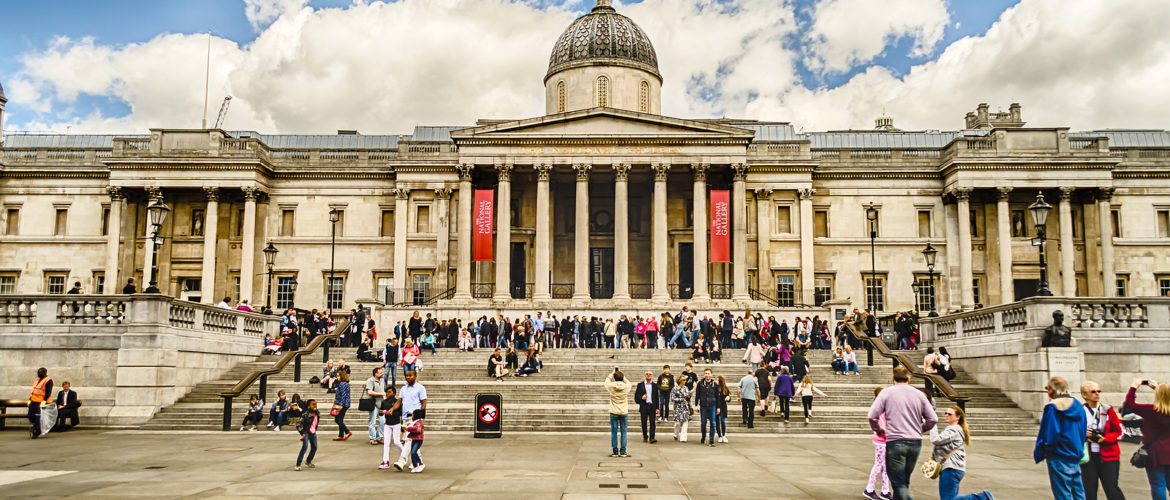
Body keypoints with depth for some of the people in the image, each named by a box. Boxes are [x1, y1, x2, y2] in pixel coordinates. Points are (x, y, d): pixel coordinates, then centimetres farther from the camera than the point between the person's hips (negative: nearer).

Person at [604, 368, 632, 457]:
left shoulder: (611, 386, -11)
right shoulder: (626, 386, -9)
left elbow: (607, 381, 12)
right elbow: (628, 382, 16)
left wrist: (612, 374, 20)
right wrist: (623, 377, 16)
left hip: (613, 412, -1)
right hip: (624, 412, 1)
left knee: (614, 432, 5)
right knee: (623, 432, 5)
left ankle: (615, 451, 7)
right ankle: (623, 452, 6)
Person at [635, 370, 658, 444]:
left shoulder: (655, 385, 10)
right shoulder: (640, 385, 6)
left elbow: (657, 397, 10)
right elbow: (636, 396, 5)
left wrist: (657, 408, 4)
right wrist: (641, 397, -15)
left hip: (652, 407, 0)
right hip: (643, 407, 0)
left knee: (652, 422, -7)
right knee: (644, 423, 4)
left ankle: (652, 438, -8)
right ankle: (645, 437, 16)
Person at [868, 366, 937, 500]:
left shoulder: (886, 392, -1)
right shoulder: (919, 394, 8)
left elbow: (872, 416, -10)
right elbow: (933, 419, 6)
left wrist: (878, 429, 9)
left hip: (895, 442, -4)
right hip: (916, 443, 4)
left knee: (898, 483, -1)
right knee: (904, 481, 18)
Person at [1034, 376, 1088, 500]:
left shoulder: (1052, 407, -15)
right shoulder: (1078, 406, 9)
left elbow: (1049, 435, -17)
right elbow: (1083, 431, 15)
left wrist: (1038, 454, -6)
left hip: (1059, 458, -8)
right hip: (1076, 456, 8)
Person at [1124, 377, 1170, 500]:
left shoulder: (1151, 410, -16)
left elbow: (1129, 404, -8)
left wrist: (1134, 387, 2)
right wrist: (1157, 387, 29)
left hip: (1155, 455, -5)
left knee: (1158, 485, 0)